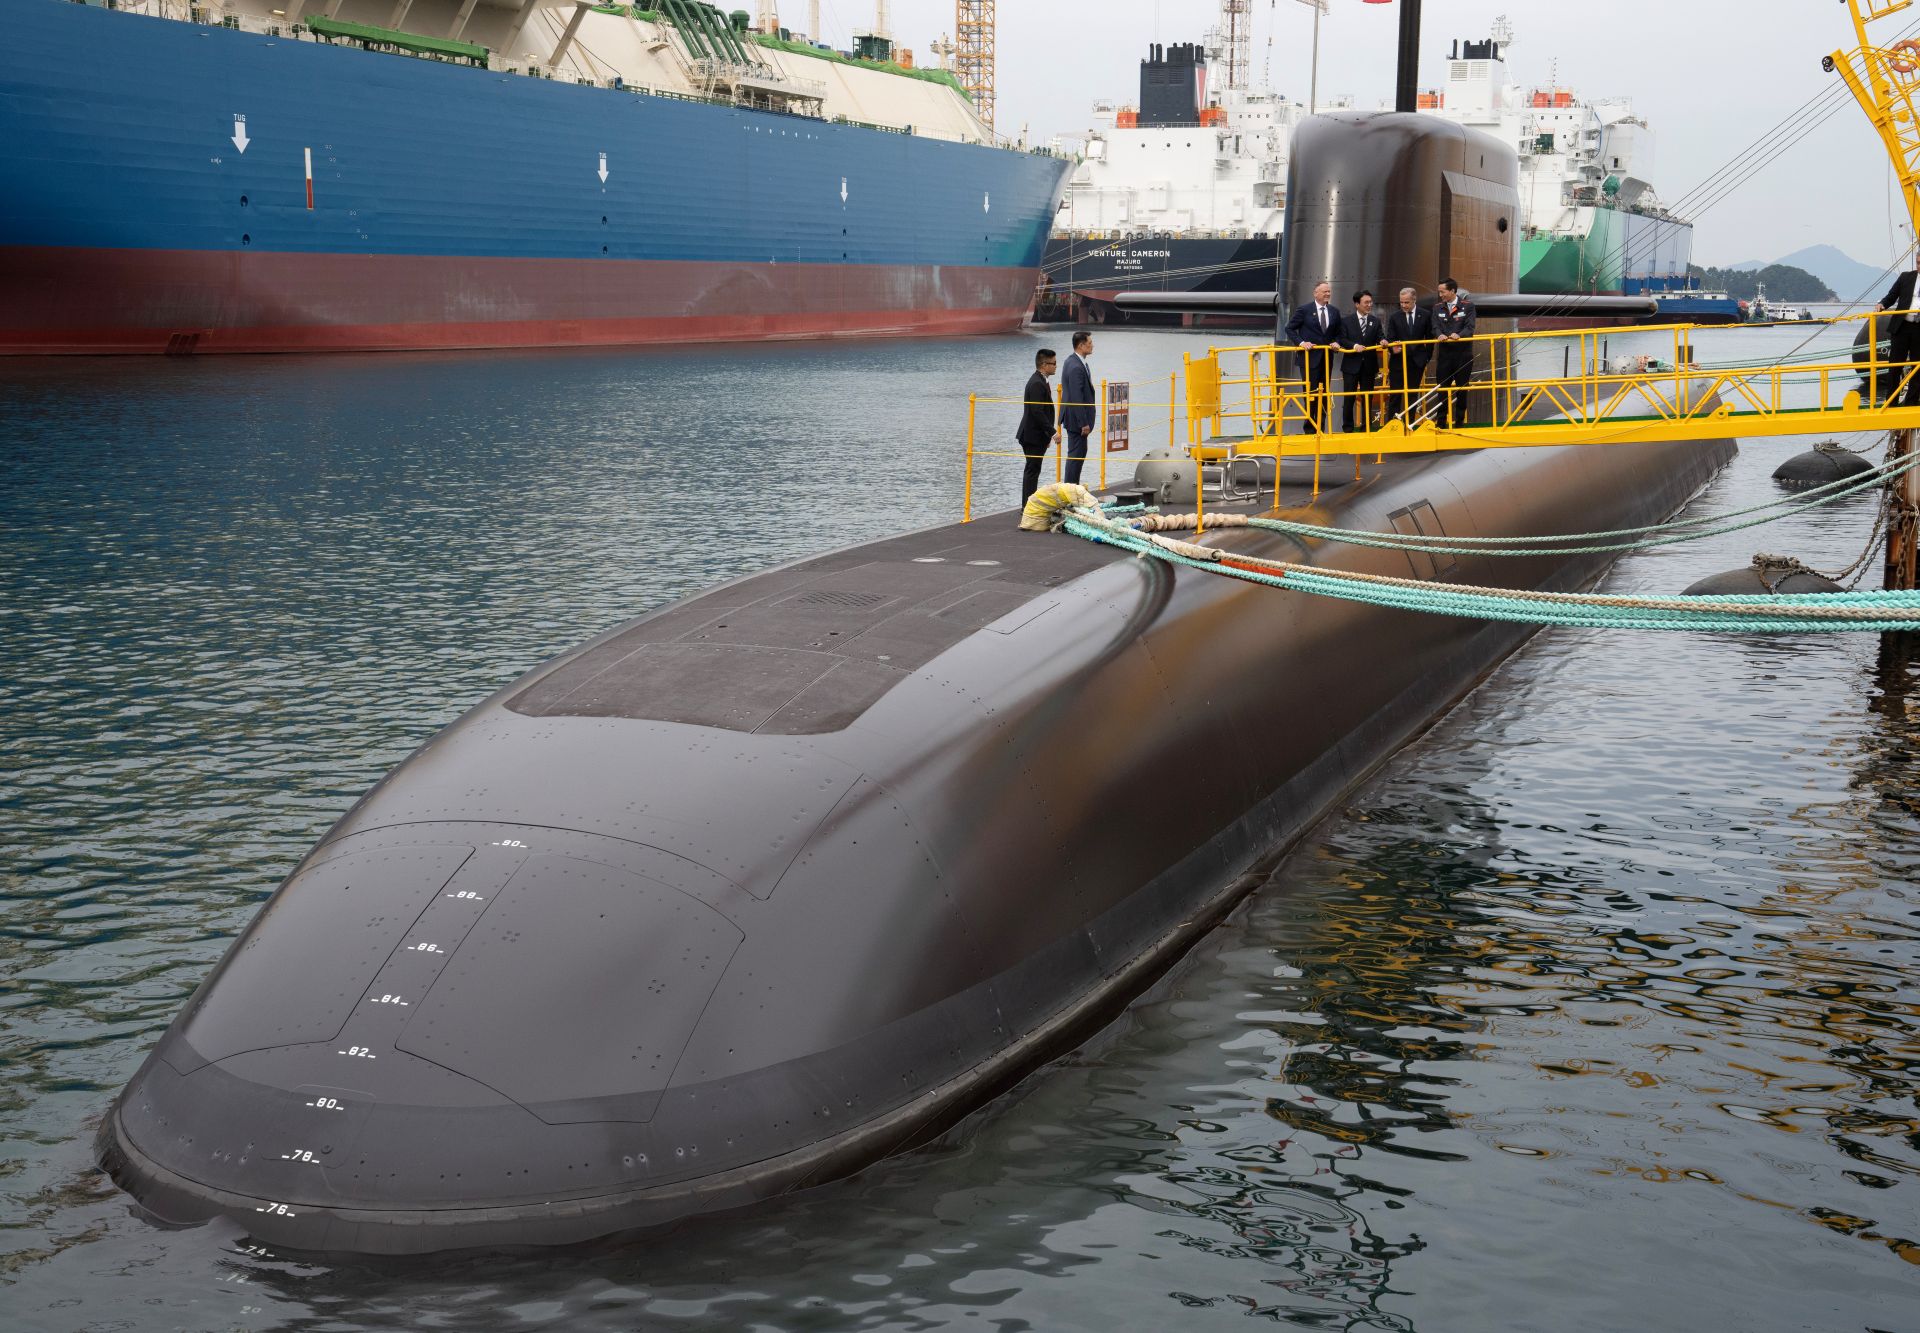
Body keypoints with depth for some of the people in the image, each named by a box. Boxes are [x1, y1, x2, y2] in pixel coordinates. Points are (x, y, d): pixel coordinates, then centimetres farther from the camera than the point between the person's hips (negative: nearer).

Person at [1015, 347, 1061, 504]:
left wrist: (1049, 433, 22)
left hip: (1037, 436, 10)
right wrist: (1053, 432, -23)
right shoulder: (1037, 384, -19)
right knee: (1032, 471, -6)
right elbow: (1037, 412, -25)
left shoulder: (1040, 382, 13)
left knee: (1033, 471, 13)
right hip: (1033, 436, -10)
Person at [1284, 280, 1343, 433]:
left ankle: (1321, 427, 12)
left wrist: (1336, 342, -3)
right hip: (1310, 357, -5)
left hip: (1327, 357, 5)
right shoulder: (1304, 310, -4)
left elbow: (1338, 333, 18)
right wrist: (1301, 342, -13)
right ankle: (1310, 427, 1)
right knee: (1311, 392, -5)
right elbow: (1290, 328, -1)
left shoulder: (1334, 312, 10)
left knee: (1324, 393, 7)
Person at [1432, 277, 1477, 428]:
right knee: (1442, 387, 0)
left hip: (1463, 353, -2)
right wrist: (1440, 335, -21)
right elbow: (1435, 327, 1)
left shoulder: (1468, 306, 1)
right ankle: (1441, 420, 5)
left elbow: (1470, 327, -8)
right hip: (1445, 353, 2)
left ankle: (1460, 420, 11)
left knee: (1462, 388, 3)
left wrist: (1459, 335, -27)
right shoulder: (1437, 308, 10)